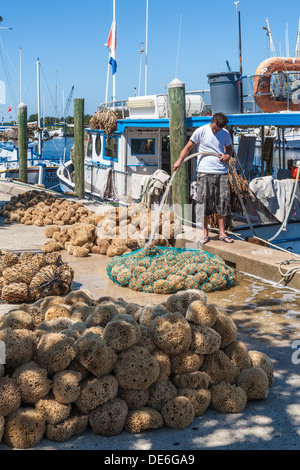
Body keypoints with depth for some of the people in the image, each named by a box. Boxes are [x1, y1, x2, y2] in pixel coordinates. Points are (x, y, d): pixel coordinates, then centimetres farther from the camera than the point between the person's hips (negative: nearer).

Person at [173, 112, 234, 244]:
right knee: (205, 202, -3)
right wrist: (179, 160, -11)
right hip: (205, 172, -3)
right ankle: (205, 233, 7)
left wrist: (227, 155, 0)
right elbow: (189, 146, 0)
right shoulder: (201, 131, -2)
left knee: (223, 201, 3)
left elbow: (230, 148, 23)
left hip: (222, 172, 3)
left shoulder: (225, 134, 9)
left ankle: (222, 233, 12)